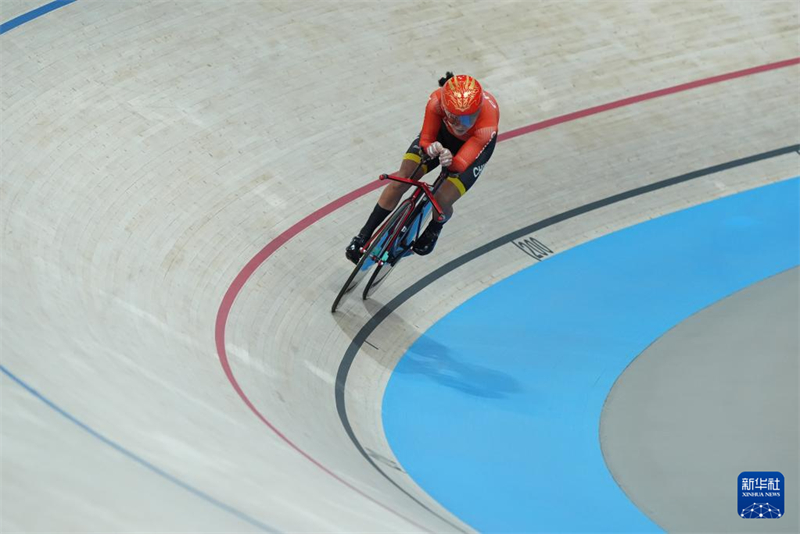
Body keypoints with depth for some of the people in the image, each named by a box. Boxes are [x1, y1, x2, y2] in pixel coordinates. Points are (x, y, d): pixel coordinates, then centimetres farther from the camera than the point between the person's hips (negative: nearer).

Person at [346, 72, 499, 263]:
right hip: (442, 133, 2)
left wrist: (450, 162, -60)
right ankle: (364, 235, 12)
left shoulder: (487, 125, -44)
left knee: (442, 200, -16)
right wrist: (430, 148, -48)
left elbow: (461, 164, -38)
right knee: (399, 183, -8)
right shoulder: (437, 100, -39)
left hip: (475, 144, -2)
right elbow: (425, 139, -25)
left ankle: (434, 229, 24)